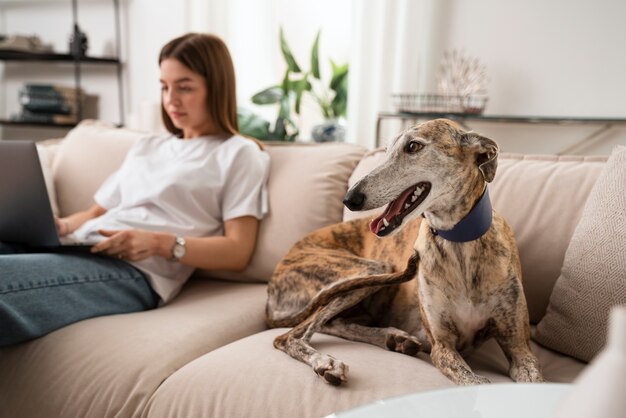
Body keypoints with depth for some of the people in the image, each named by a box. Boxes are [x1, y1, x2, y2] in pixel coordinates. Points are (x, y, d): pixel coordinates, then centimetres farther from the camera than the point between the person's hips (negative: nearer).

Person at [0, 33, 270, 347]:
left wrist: (161, 243, -17)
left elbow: (238, 251, -3)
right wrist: (57, 225, 4)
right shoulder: (146, 147, 28)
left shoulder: (240, 154, 7)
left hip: (134, 272, -7)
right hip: (81, 249, 7)